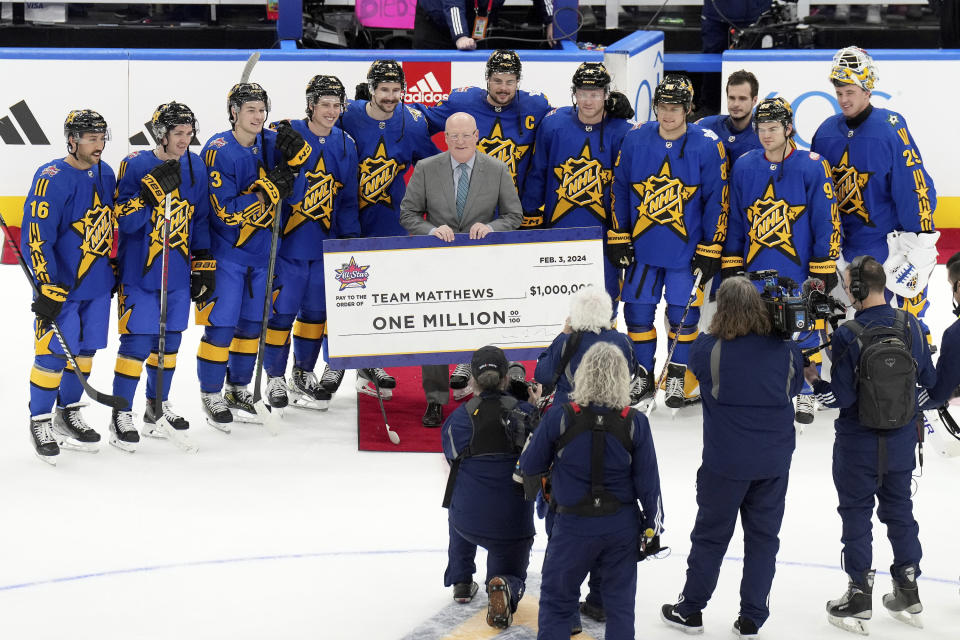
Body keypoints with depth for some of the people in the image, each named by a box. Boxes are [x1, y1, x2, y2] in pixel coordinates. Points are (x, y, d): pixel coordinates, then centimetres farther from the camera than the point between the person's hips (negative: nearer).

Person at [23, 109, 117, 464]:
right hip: (60, 284, -7)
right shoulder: (51, 179, -19)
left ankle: (68, 413, 28)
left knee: (85, 350, 13)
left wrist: (111, 268, 20)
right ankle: (40, 421, 9)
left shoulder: (105, 173, 4)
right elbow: (36, 238, -20)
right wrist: (48, 288, -23)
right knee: (55, 352, -5)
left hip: (97, 283, 7)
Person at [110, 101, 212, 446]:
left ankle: (158, 405, 30)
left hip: (179, 272, 5)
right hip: (139, 272, -5)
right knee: (137, 343, -7)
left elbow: (201, 219, 12)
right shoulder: (136, 165, -11)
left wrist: (204, 264, 9)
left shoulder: (195, 166, 4)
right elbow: (125, 221, -16)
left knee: (169, 340, 14)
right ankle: (121, 413, 5)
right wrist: (154, 190, -28)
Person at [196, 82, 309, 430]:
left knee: (251, 322, 14)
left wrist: (295, 148, -21)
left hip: (260, 250, 6)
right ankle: (211, 394, 8)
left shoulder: (270, 141, 0)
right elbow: (226, 211, -22)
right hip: (225, 250, -6)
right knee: (221, 323, -5)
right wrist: (270, 191, -25)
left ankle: (239, 388, 28)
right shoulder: (219, 150, -18)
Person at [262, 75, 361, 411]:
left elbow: (348, 199, 13)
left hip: (325, 244, 5)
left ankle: (304, 374, 27)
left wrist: (351, 240, 8)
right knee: (281, 309, -3)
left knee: (316, 310, 12)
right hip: (287, 241, -5)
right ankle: (275, 377, 11)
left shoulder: (346, 144, 7)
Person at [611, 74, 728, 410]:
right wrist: (618, 238, 4)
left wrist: (710, 251, -6)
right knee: (637, 311, 4)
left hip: (687, 248, -2)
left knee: (682, 313, 2)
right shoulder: (635, 140, -2)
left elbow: (716, 200, -5)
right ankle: (644, 378, 19)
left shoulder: (707, 146, -9)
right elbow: (620, 190, 6)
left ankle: (678, 378, 18)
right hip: (642, 245, 3)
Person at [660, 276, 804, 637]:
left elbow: (695, 360, 6)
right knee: (763, 537, 12)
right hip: (774, 462, 2)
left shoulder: (710, 349, -17)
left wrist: (724, 328, 9)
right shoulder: (786, 349, -6)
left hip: (726, 462, -2)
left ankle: (690, 610, 25)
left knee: (710, 535, 12)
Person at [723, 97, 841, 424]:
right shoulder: (744, 167, 4)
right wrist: (731, 263, 9)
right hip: (755, 269, 3)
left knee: (803, 332, 3)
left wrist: (824, 266, -7)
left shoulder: (812, 166, -6)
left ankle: (805, 395, 17)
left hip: (799, 271, -3)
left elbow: (826, 219, -5)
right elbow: (734, 219, 11)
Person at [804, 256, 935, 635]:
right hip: (901, 443, 4)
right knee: (899, 509, 18)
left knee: (856, 514, 9)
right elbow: (928, 379, 3)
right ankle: (908, 591, 25)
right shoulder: (910, 326, -7)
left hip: (859, 445, -4)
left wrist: (814, 382, -4)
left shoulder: (847, 335, -21)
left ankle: (860, 596, 14)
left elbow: (842, 396, -20)